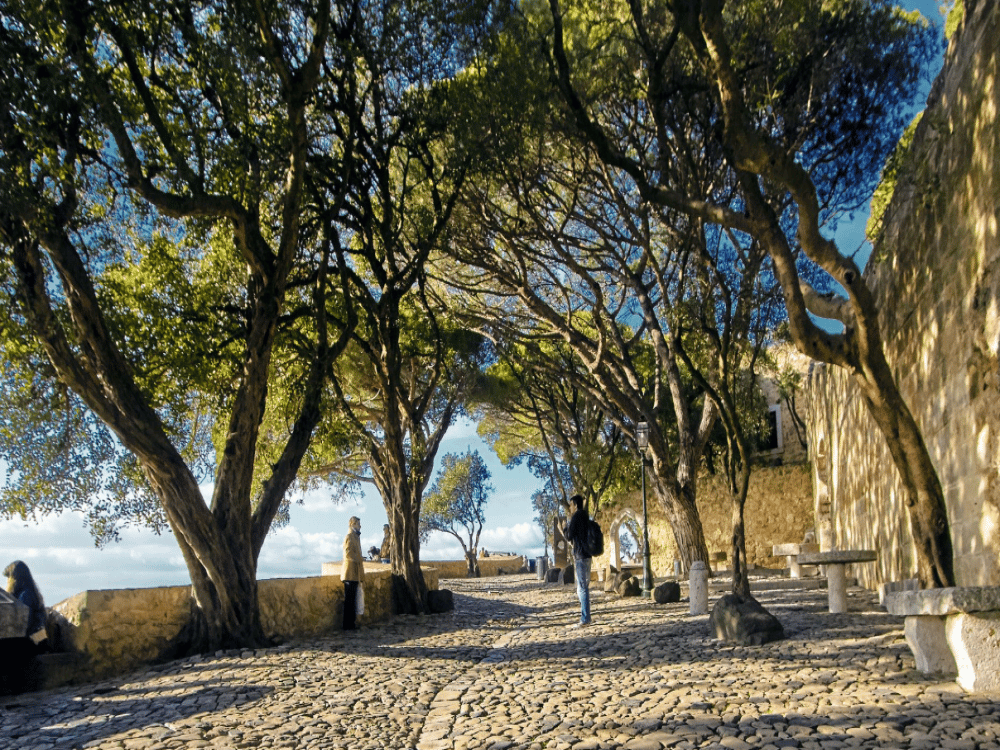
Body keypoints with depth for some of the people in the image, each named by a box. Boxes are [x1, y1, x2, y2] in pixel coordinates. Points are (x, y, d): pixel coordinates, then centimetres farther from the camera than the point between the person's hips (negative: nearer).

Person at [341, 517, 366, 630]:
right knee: (349, 599, -6)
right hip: (350, 573, -10)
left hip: (354, 573, 10)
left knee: (352, 600, 11)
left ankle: (351, 624, 16)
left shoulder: (355, 537, 19)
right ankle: (348, 625, -3)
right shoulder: (349, 537, -11)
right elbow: (348, 554, -19)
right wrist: (359, 560, -7)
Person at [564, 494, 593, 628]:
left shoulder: (576, 516, -11)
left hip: (580, 556, -9)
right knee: (584, 587, 13)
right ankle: (586, 618, 17)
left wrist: (566, 526, 7)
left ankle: (585, 619, -8)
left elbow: (569, 537, -9)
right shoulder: (586, 516, 15)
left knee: (582, 588, -8)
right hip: (587, 555, 9)